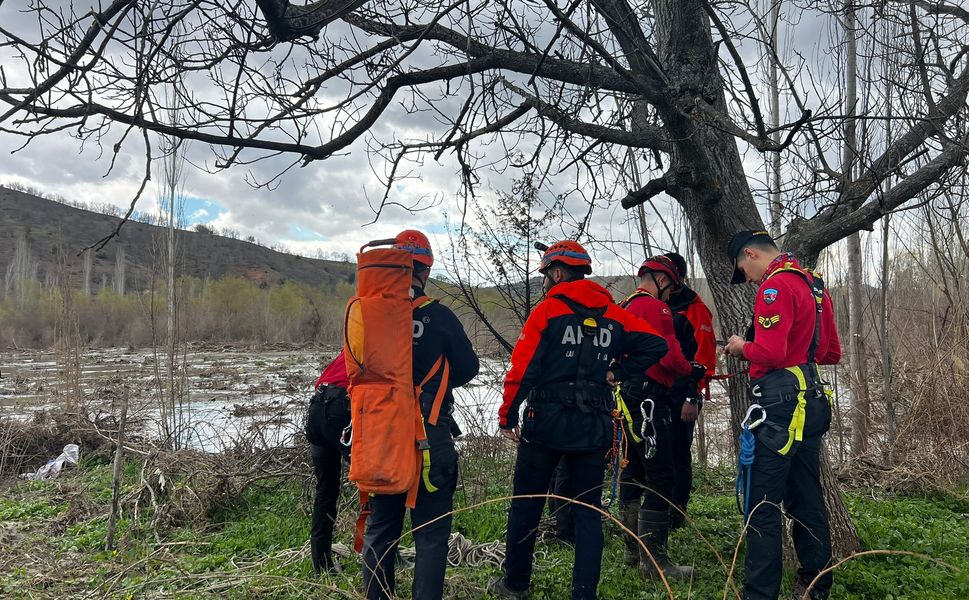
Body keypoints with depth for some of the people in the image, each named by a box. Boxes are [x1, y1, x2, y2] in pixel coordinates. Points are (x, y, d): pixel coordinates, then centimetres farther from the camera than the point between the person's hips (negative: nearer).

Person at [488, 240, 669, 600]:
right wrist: (616, 371, 7)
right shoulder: (613, 315, 7)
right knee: (588, 509, 11)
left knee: (526, 503, 11)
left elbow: (523, 367, -13)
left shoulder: (547, 310, -7)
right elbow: (655, 344, 3)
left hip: (547, 421, -3)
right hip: (595, 425, 4)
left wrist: (507, 416, -5)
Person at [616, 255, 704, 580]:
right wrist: (690, 370, 1)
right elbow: (670, 355, -18)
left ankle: (633, 549, 23)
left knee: (633, 471, 15)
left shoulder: (625, 308, 20)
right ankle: (654, 560, -7)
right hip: (648, 396, -10)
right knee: (660, 476, -8)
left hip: (626, 393, 10)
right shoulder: (655, 308, -9)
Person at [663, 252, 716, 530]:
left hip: (681, 397, -6)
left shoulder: (695, 310, -6)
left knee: (678, 455, 1)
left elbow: (704, 358, -12)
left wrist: (693, 398, -17)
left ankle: (675, 517, 10)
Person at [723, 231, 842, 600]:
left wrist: (742, 347, -4)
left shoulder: (776, 286, -13)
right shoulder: (812, 283, 16)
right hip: (811, 403, 10)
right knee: (807, 500, 18)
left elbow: (769, 354, -22)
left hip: (780, 406, -10)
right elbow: (831, 352, 21)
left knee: (762, 507, -3)